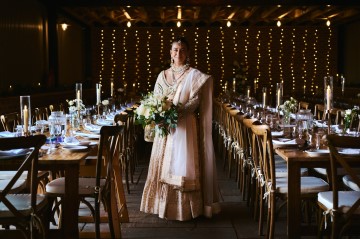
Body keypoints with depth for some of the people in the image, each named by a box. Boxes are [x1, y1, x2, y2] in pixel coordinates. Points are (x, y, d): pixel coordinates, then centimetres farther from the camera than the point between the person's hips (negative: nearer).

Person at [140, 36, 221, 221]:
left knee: (182, 165, -5)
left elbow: (195, 103, -10)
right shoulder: (163, 75, 12)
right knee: (163, 165, 6)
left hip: (185, 127, -5)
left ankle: (185, 208, 4)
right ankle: (165, 205, 16)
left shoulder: (194, 75, -2)